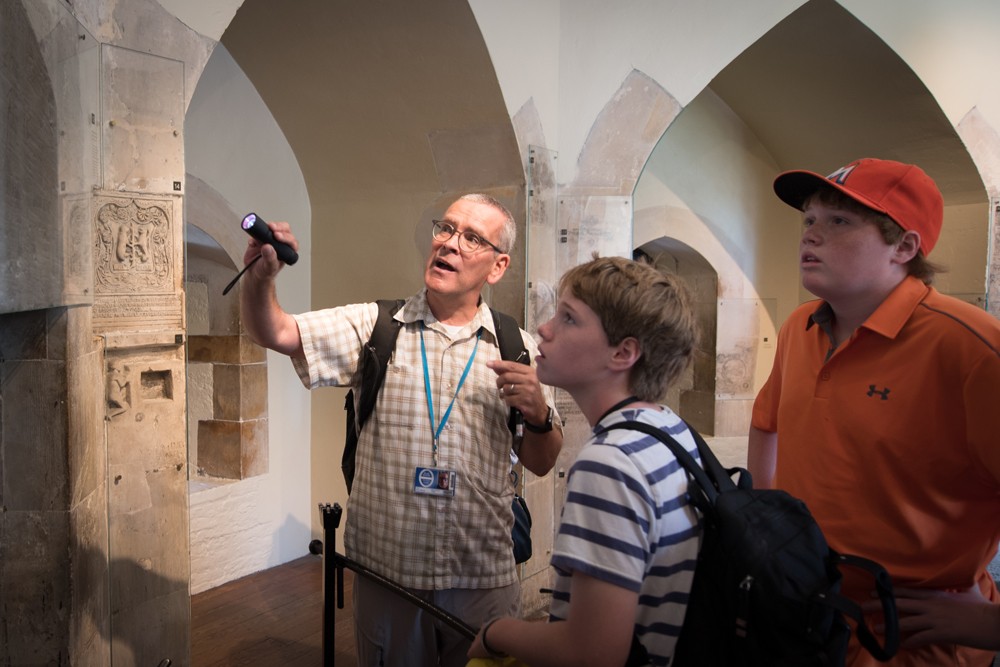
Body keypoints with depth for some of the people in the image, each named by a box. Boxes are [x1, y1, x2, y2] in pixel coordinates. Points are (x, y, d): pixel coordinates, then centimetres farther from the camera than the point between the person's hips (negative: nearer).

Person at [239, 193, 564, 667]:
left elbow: (541, 463, 6)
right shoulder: (374, 326, 1)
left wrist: (538, 415, -15)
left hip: (483, 579, 0)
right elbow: (275, 333, -10)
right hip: (386, 570, 0)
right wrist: (259, 278, -29)